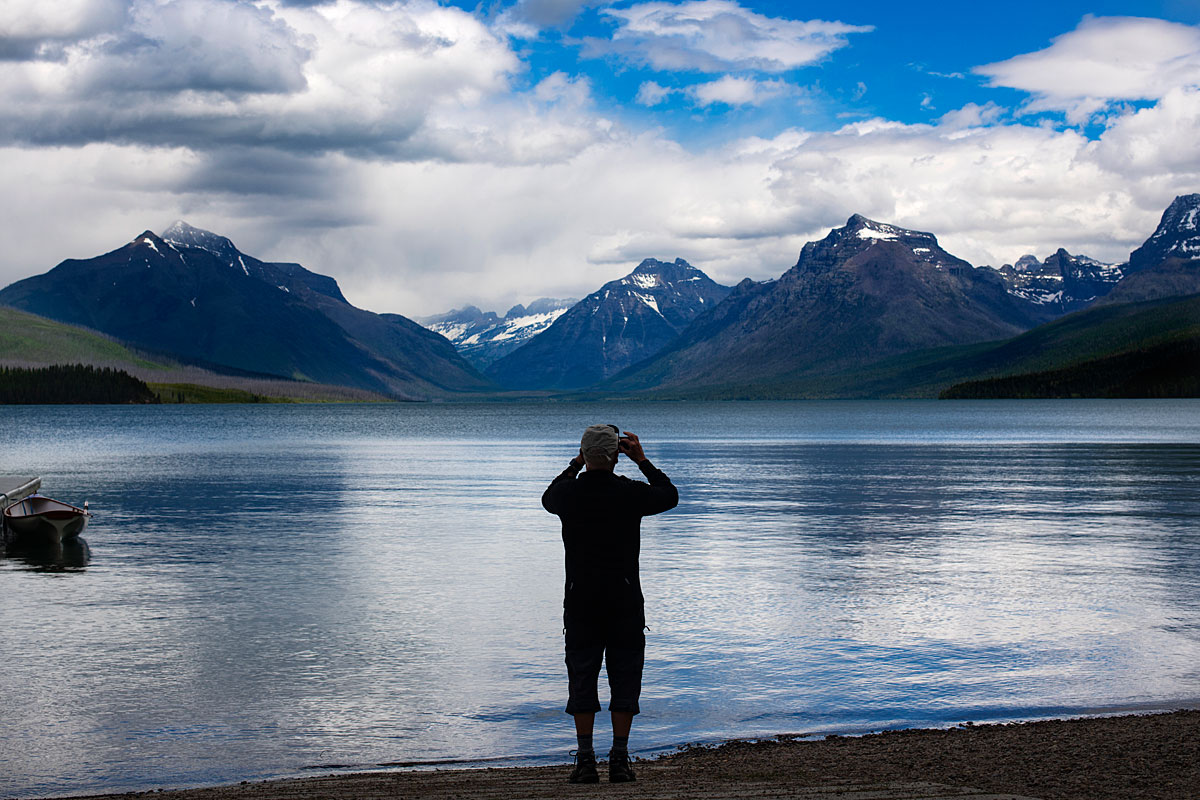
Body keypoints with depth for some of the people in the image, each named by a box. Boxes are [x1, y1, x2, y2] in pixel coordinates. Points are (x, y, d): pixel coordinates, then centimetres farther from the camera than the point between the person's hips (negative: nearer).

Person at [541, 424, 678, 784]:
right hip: (625, 599, -1)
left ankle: (585, 760, 3)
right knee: (625, 677, 5)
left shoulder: (569, 492, -4)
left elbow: (548, 498, 23)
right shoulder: (631, 493, -7)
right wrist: (643, 461, 18)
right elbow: (670, 495, 14)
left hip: (580, 598, 1)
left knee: (582, 677, 6)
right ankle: (619, 760, 4)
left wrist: (575, 465, 26)